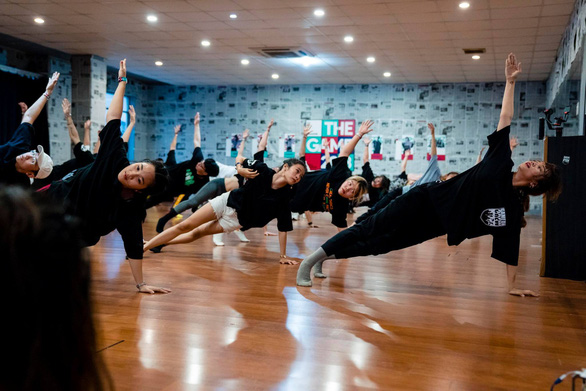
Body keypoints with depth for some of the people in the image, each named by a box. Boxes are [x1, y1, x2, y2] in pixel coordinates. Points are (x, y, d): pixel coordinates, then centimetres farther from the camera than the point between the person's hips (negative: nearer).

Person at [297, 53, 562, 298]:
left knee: (381, 244, 4)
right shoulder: (501, 165, -5)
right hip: (424, 201, -2)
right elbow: (505, 117, -2)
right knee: (368, 230, -4)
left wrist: (512, 285, -3)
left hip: (433, 225, 2)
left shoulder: (513, 208, -4)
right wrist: (510, 82, -3)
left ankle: (326, 258, 21)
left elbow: (509, 246, 0)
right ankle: (311, 260, 5)